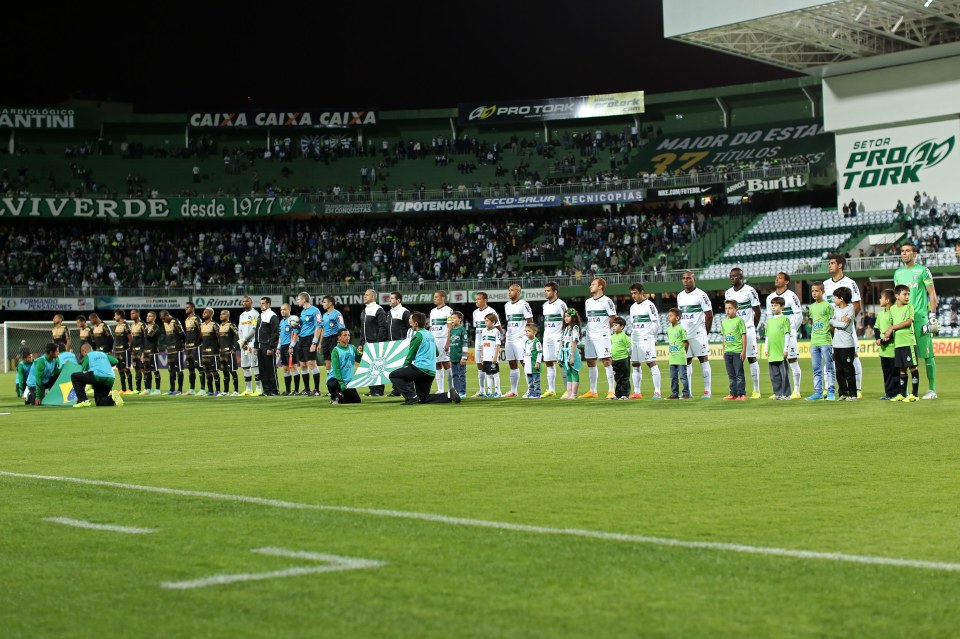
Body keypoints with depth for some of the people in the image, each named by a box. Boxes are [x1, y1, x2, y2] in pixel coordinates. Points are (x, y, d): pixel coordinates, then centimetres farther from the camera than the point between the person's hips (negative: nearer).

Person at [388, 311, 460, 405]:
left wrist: (403, 367, 8)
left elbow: (410, 356, -5)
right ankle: (449, 395, 0)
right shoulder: (430, 334, 16)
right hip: (432, 372, 8)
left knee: (393, 375, 0)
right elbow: (437, 353, 26)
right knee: (423, 398, 17)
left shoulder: (418, 336, -9)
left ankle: (411, 396, -13)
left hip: (421, 368, -8)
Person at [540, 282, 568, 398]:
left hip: (558, 338, -8)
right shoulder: (545, 305, 15)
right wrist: (545, 334, 15)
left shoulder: (560, 304, -7)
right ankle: (551, 390, 13)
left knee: (561, 362, -8)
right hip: (547, 338, 8)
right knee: (548, 363, 8)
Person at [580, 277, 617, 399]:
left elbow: (612, 318, -3)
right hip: (589, 335, 7)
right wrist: (590, 330, 12)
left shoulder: (606, 301, -6)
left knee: (606, 361, -10)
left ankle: (611, 391, -9)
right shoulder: (588, 302, 16)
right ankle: (592, 391, 15)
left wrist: (604, 329, 3)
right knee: (590, 362, 8)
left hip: (602, 335, -7)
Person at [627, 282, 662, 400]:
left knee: (651, 363, -9)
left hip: (646, 338, -8)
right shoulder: (633, 307, 16)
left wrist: (651, 336, -6)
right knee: (635, 364, 6)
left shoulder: (649, 305, -6)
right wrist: (633, 336, 11)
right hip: (635, 339, 8)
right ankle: (637, 392, 11)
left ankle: (657, 391, -10)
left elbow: (656, 323, -8)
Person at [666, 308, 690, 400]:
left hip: (681, 358, -7)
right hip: (672, 358, 7)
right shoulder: (669, 329, 10)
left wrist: (682, 353, 0)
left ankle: (686, 393, 3)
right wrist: (672, 351, 10)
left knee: (683, 376, -3)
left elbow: (686, 342, -6)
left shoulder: (681, 328, -10)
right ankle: (674, 393, 15)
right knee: (673, 377, 9)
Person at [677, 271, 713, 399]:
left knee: (704, 359, -3)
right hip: (684, 334, 6)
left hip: (698, 334, -6)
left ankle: (707, 390, -2)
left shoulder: (700, 295, -6)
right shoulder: (680, 296, 13)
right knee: (687, 361, 6)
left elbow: (709, 315, -5)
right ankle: (687, 391, 9)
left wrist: (704, 332, -4)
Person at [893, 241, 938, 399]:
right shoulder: (898, 273, 15)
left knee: (927, 354, -3)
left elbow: (932, 294, -1)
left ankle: (932, 390, 1)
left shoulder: (922, 271, 0)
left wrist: (932, 315, -9)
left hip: (920, 317, -5)